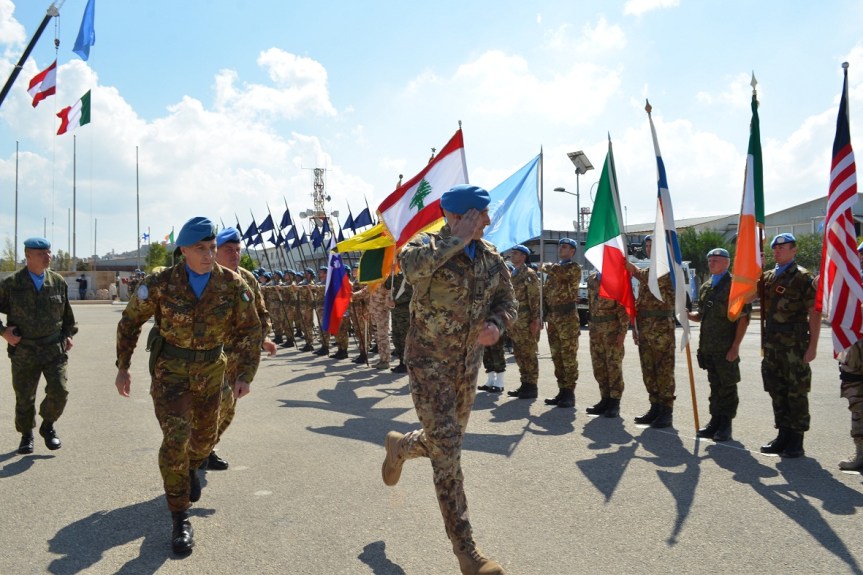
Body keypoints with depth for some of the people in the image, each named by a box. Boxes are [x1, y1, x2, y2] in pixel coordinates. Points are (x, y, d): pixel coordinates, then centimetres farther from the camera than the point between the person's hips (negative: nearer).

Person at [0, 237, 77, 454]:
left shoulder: (58, 282, 3)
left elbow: (66, 312, 16)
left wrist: (68, 334, 11)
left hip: (55, 348, 1)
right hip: (24, 351, -1)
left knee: (59, 391, -8)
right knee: (24, 397, 9)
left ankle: (48, 426, 19)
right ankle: (26, 436, 29)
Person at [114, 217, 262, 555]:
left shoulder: (233, 285, -16)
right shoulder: (160, 284, -18)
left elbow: (250, 330, -7)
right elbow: (130, 322, -2)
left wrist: (245, 375, -17)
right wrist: (123, 367, 0)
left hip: (211, 370, 3)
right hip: (170, 370, -2)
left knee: (206, 435, 18)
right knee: (176, 438, -15)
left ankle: (191, 468, 55)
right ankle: (180, 520, 0)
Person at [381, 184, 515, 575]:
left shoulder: (491, 257, 1)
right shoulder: (429, 244, -16)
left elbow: (507, 301, 10)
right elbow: (410, 264, -41)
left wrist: (496, 323, -13)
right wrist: (458, 240, -31)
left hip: (469, 365, 6)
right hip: (429, 363, -6)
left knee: (447, 444, 20)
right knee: (447, 451, -8)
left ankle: (399, 445, 53)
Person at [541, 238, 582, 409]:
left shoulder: (574, 268, -5)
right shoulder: (554, 269, 19)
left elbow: (558, 271, -25)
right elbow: (547, 293, 19)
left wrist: (546, 267, -6)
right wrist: (546, 314, 9)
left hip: (567, 317, -8)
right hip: (553, 317, 8)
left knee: (569, 356, -4)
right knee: (557, 356, 10)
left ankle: (569, 393, 1)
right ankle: (562, 391, 17)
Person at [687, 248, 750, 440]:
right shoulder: (705, 287, 16)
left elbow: (743, 318, -10)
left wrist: (735, 346, -15)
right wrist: (688, 314, 1)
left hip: (726, 349, -6)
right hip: (708, 347, 6)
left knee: (728, 386, 2)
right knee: (714, 385, 13)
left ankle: (725, 425, 10)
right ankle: (715, 421, 21)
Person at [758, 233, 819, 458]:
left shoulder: (803, 277, -6)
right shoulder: (767, 277, 13)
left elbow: (815, 312, -9)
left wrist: (812, 346, -14)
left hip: (795, 343, -6)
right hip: (772, 342, 6)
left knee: (796, 392, 1)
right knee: (777, 391, 12)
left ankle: (796, 440, 10)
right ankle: (783, 435, 23)